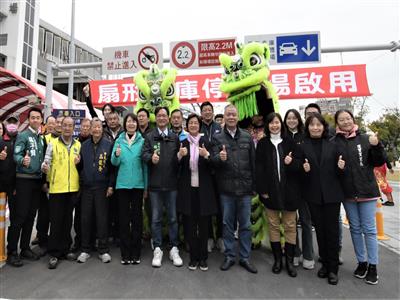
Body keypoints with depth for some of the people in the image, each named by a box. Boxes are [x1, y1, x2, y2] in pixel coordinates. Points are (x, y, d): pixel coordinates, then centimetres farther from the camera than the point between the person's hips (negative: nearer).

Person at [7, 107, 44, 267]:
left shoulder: (41, 138, 14)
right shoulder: (22, 135, -5)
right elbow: (16, 155, -15)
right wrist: (23, 160, -36)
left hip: (37, 180, 6)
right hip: (24, 180, -6)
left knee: (31, 216, 11)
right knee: (19, 216, -4)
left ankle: (25, 248, 21)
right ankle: (12, 252, 7)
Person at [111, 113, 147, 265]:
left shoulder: (142, 141, 2)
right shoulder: (119, 140, 5)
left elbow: (145, 164, 2)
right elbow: (114, 163, 2)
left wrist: (147, 185, -1)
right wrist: (117, 155, -21)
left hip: (138, 184, -1)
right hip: (122, 184, 1)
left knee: (137, 217, 6)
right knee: (124, 217, 6)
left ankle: (136, 253, 17)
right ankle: (125, 253, 17)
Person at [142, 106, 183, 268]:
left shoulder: (175, 137, 8)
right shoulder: (149, 137, 5)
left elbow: (178, 160, 6)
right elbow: (144, 154, -7)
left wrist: (180, 155, -15)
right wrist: (151, 157, -28)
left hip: (172, 183, 1)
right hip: (155, 183, -1)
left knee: (173, 217, 9)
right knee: (156, 218, 8)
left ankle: (174, 249, 21)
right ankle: (157, 249, 21)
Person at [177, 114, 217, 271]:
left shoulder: (206, 141, 3)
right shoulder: (182, 142, 5)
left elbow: (213, 165, 0)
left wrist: (207, 155, -20)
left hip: (203, 187, 0)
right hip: (187, 187, 1)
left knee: (203, 223, 7)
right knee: (189, 224, 6)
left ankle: (203, 257, 22)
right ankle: (193, 257, 22)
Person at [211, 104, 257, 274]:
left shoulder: (247, 137, 6)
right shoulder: (217, 138, 1)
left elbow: (253, 162, 6)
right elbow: (213, 160, -8)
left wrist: (254, 186, 4)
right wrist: (219, 157, -31)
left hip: (245, 188, 1)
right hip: (226, 188, -1)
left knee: (245, 225, 10)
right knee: (227, 223, 10)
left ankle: (245, 258, 25)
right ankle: (229, 256, 25)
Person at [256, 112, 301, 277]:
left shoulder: (289, 142, 4)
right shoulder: (262, 144, 3)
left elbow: (298, 163, 5)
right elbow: (259, 167, -2)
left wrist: (291, 162, -18)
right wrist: (262, 189, -8)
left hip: (288, 190, 0)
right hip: (270, 190, 0)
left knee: (290, 226, 6)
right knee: (273, 225, 8)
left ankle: (289, 260, 19)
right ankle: (277, 259, 23)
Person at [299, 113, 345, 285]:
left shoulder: (332, 145, 3)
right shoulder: (303, 147, 1)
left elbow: (339, 172, 6)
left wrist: (341, 168, -15)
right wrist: (304, 170, -17)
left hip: (332, 194, 0)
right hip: (313, 195, 0)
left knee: (332, 230, 4)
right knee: (319, 229, 11)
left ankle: (333, 268, 17)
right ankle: (325, 263, 27)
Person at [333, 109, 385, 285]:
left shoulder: (365, 139, -1)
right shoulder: (334, 143, -2)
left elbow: (379, 162, 0)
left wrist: (376, 146, -16)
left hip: (366, 191, -1)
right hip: (347, 192, 1)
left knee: (369, 229, 6)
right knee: (355, 228, 13)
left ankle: (373, 266, 19)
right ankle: (361, 262, 27)